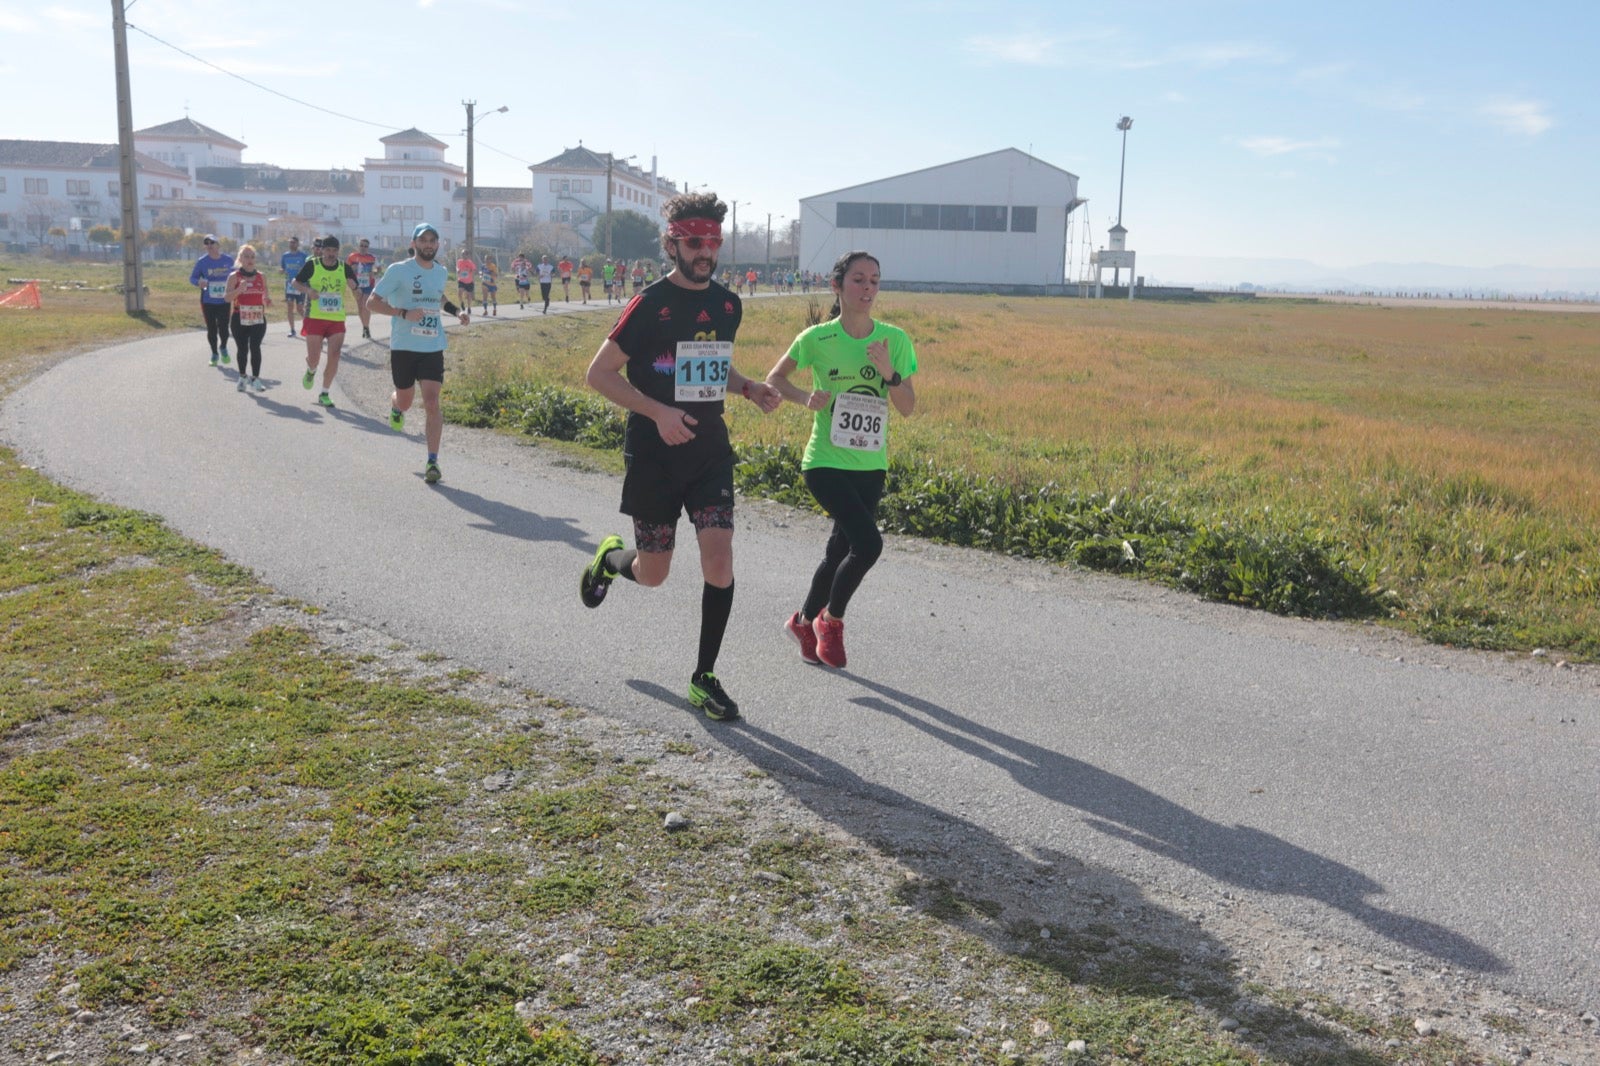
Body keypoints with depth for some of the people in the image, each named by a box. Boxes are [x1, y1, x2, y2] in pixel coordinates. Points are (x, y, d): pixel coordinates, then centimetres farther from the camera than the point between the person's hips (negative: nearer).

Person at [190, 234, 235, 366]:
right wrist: (199, 283, -20)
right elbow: (192, 278, 2)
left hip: (224, 301, 0)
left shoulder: (228, 260, -1)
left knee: (223, 328, -8)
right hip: (208, 301, 0)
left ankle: (223, 348, 22)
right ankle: (214, 354, 25)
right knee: (211, 329, 7)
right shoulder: (202, 261, -4)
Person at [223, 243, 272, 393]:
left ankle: (255, 379, -4)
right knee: (242, 349, 7)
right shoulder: (234, 277, -2)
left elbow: (266, 295, 20)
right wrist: (239, 289, -27)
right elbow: (226, 297, -10)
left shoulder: (261, 277, 8)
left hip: (258, 319, 1)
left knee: (255, 348, -9)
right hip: (240, 320, -1)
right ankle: (243, 377, 25)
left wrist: (268, 300, -4)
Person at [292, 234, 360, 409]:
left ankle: (324, 394, 10)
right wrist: (308, 290, -14)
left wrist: (353, 286, -19)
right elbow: (296, 282, 6)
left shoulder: (345, 268, 1)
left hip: (337, 320, 2)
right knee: (314, 358, -2)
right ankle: (311, 372, 36)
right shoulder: (312, 265, -4)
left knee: (334, 358, -5)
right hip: (315, 318, -2)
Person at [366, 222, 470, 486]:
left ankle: (432, 462, -8)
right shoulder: (398, 271, -6)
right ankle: (395, 407, 52)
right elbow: (373, 301, -6)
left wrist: (457, 311, 13)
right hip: (403, 346, -2)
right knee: (405, 401, 12)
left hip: (433, 347, 2)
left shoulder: (442, 273, 10)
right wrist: (403, 313, -20)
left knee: (432, 403, -10)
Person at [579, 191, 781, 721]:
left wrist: (750, 389, 2)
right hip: (654, 455, -4)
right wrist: (658, 412, -22)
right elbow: (599, 373, -9)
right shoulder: (650, 305, -11)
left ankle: (704, 677, 8)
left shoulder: (728, 306, 7)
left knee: (719, 562, -7)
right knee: (652, 574, 7)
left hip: (711, 451, 4)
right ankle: (608, 559, 44)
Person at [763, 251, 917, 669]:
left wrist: (889, 373, -16)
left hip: (870, 466, 4)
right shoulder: (817, 338, -8)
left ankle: (805, 621, 38)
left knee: (841, 549, 14)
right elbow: (774, 378, 6)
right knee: (868, 543, -19)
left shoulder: (895, 340, 0)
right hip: (826, 461, -4)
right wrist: (806, 398, -13)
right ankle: (831, 620, 6)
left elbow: (908, 407, 0)